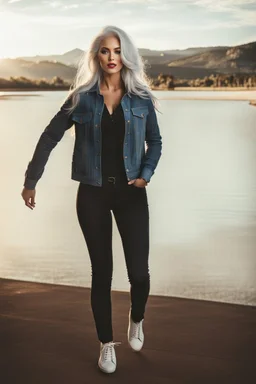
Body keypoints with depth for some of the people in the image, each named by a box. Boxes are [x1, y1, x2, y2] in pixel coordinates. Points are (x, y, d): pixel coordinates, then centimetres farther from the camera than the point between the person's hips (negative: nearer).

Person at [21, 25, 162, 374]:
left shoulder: (141, 98, 2)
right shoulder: (81, 97, 0)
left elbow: (155, 142, 11)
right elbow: (50, 137, 6)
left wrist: (146, 174, -6)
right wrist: (31, 181, 6)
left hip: (130, 192, 0)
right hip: (92, 193, 0)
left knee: (138, 272, -4)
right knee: (102, 272, 7)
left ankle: (137, 320, 31)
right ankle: (106, 344, 24)